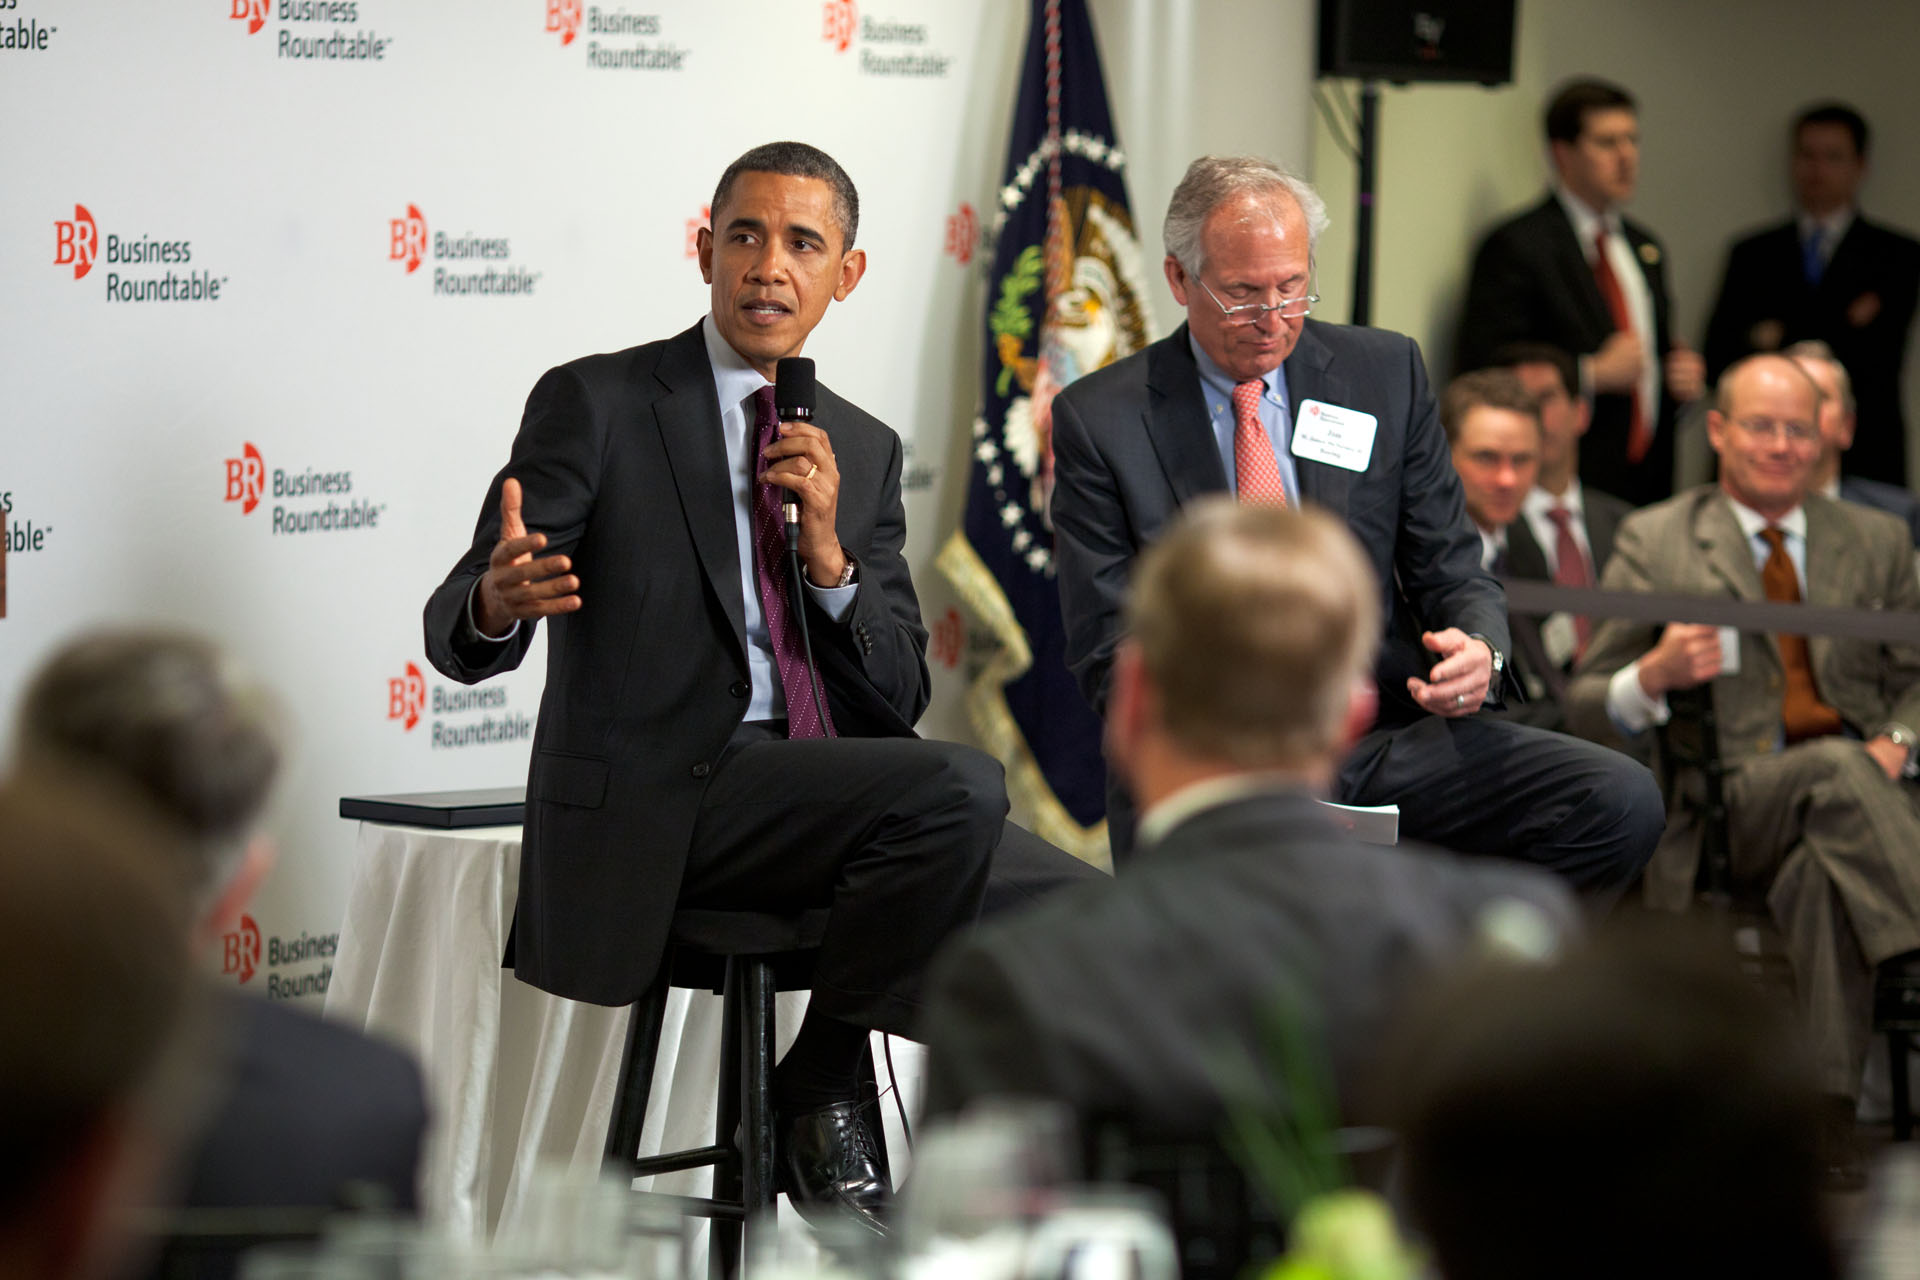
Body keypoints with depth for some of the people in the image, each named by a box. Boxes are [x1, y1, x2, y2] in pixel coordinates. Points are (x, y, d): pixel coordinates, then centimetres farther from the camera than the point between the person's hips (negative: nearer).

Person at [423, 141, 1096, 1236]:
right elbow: (457, 633, -8)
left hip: (826, 801, 6)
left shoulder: (864, 449, 16)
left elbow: (899, 699, 11)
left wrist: (828, 551, -7)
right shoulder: (597, 404, -1)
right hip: (658, 805, -6)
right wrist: (499, 600, -34)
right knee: (961, 784, -29)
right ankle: (822, 1091, -11)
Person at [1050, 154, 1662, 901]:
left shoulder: (1385, 372, 12)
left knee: (1620, 801, -20)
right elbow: (1108, 652, 1)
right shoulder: (1100, 419, 4)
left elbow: (1451, 571, 14)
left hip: (1389, 734, 4)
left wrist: (1478, 650, -10)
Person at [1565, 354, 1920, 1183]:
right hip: (1725, 811, -3)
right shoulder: (1654, 542, 11)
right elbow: (1584, 709, 9)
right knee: (1834, 767, -37)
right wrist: (1654, 675, -14)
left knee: (1824, 872, -36)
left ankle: (1827, 1111, -39)